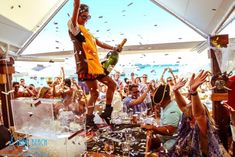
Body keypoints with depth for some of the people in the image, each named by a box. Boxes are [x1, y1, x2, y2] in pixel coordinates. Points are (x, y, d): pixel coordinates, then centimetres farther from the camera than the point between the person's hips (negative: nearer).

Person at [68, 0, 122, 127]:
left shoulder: (87, 32, 29)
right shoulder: (74, 27, 4)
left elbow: (99, 43, 36)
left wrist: (114, 48, 37)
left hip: (95, 65, 9)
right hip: (86, 66, -9)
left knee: (112, 84, 10)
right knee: (94, 93, -9)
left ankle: (107, 112, 16)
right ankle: (89, 120, 4)